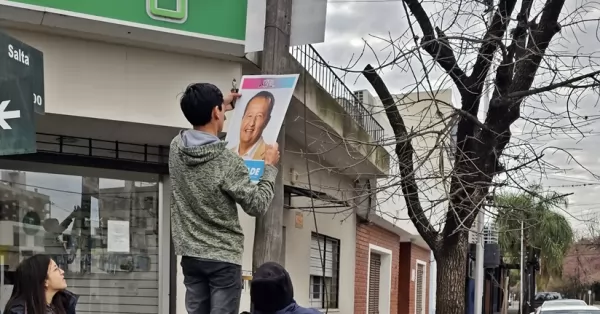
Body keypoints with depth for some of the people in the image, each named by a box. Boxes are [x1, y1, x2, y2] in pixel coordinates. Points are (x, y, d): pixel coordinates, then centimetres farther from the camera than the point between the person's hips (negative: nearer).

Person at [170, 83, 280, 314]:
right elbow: (257, 205, -9)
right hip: (223, 258, -6)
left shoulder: (176, 148, 0)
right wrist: (270, 167, 3)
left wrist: (220, 106, 33)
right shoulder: (228, 161, -19)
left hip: (190, 256, 6)